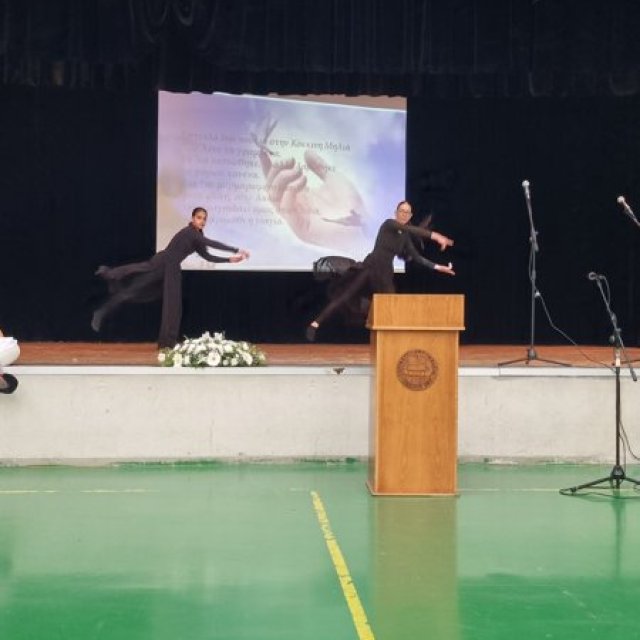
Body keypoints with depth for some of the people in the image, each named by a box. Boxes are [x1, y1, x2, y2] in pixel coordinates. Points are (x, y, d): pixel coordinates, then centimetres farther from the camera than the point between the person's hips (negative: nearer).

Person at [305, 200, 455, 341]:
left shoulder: (405, 236, 11)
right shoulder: (388, 224, -9)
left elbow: (416, 257, 13)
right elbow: (411, 229, -24)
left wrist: (437, 267, 5)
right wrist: (434, 235, -35)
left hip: (385, 273, 7)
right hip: (371, 267, -7)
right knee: (345, 297, -10)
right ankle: (315, 324, -8)